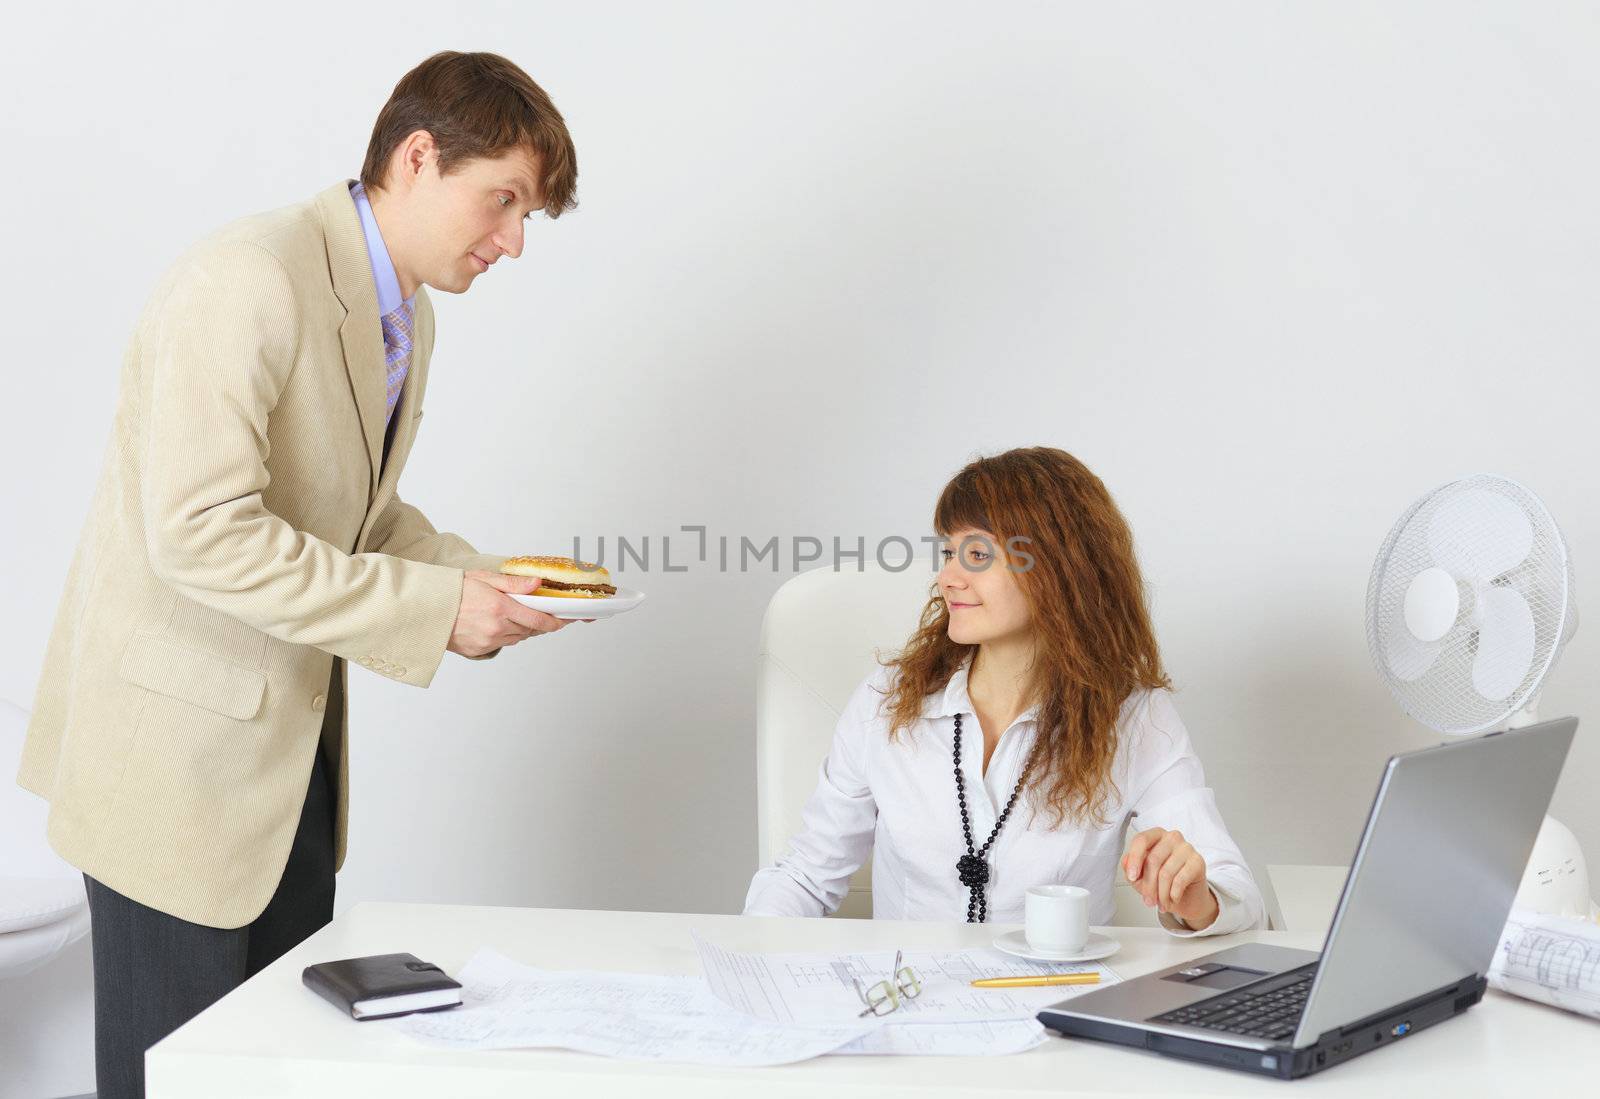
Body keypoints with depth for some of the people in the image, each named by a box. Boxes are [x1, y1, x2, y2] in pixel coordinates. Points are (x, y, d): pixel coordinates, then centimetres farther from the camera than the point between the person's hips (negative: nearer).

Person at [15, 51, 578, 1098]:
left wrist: (471, 579, 2)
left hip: (291, 732, 9)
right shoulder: (250, 281, -21)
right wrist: (430, 609, -23)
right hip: (179, 739, -9)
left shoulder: (406, 316, 10)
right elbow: (199, 534, -28)